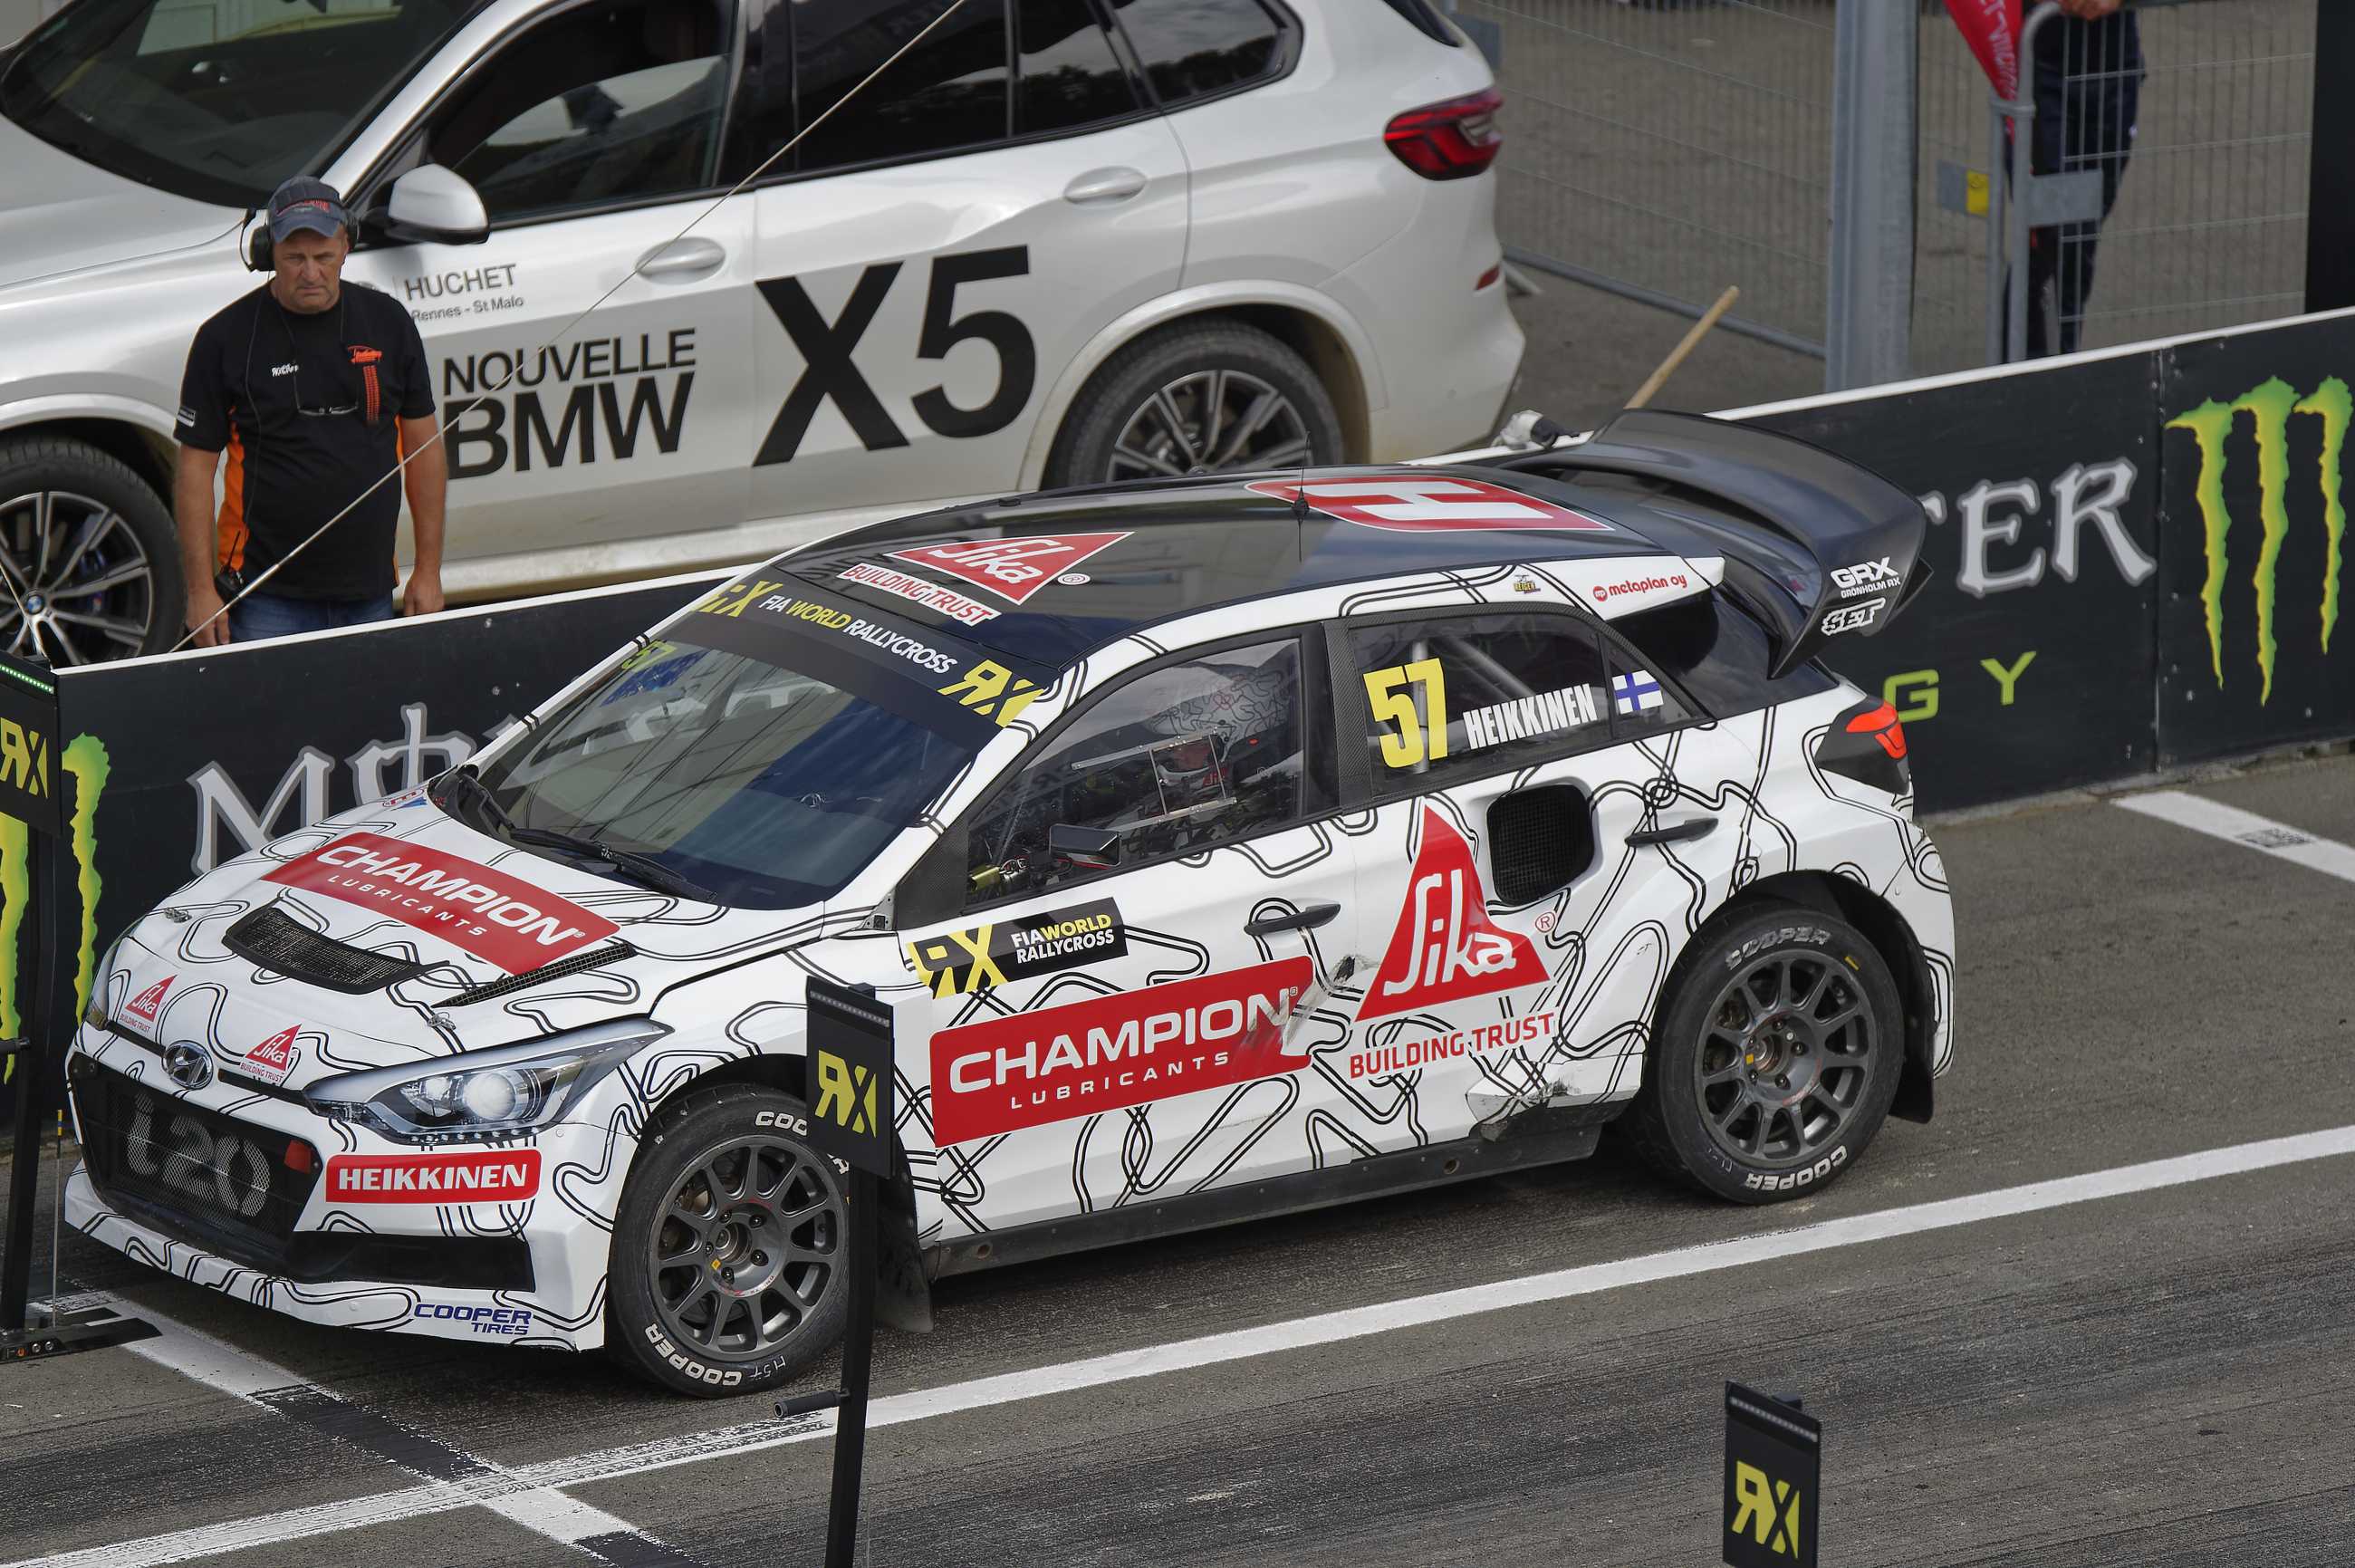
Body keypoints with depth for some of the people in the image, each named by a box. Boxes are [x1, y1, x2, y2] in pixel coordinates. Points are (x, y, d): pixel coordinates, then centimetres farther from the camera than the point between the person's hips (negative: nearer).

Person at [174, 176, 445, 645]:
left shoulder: (387, 322, 5)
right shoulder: (226, 337, -3)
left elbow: (424, 447, 11)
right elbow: (196, 469, -2)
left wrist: (428, 570, 7)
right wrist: (201, 590, -6)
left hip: (369, 594, 3)